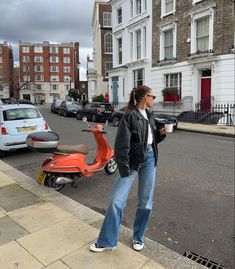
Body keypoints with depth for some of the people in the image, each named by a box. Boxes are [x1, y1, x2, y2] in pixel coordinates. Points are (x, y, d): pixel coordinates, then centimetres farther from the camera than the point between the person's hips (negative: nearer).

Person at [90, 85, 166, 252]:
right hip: (133, 161, -6)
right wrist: (124, 168, -19)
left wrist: (161, 133, 0)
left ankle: (138, 238, 32)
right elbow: (122, 144, -16)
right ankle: (107, 241, 15)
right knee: (117, 200, -4)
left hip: (149, 158, 6)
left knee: (146, 202, 11)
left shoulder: (149, 116, 11)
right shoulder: (130, 116, -11)